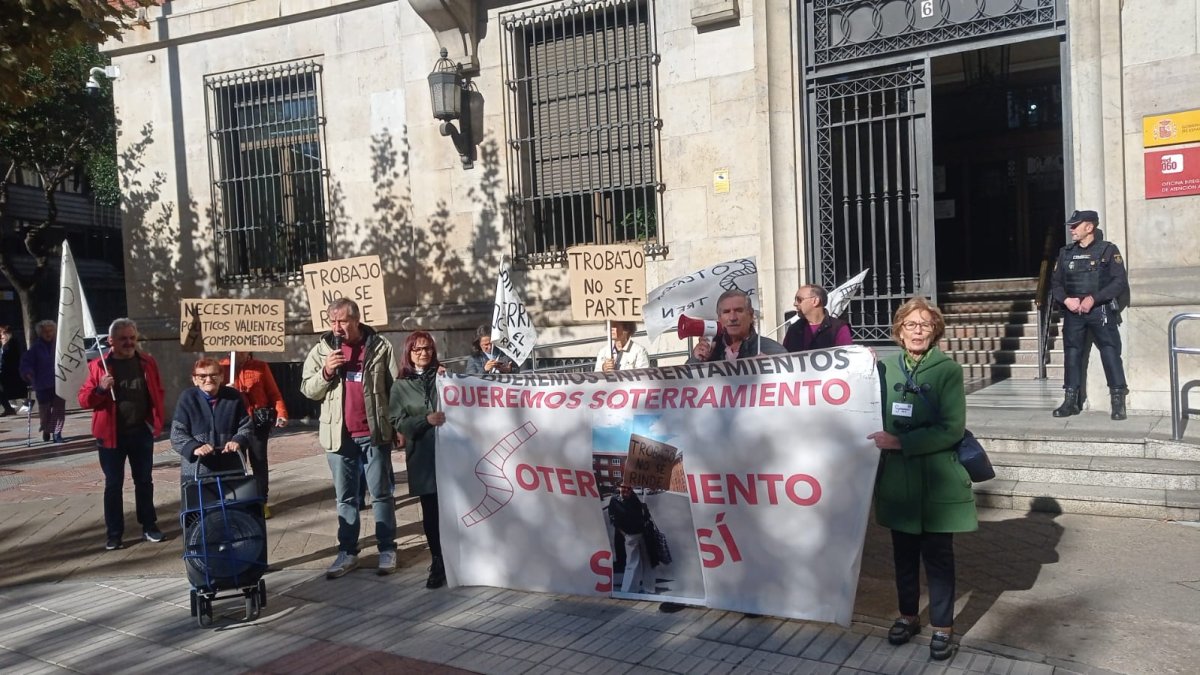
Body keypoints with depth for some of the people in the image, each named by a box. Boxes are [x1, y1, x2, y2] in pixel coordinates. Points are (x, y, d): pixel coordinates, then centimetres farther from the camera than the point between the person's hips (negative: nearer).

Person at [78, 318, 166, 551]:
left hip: (141, 433, 2)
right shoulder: (99, 365, -4)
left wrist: (157, 421, 3)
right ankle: (114, 533, 14)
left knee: (144, 481, 12)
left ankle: (149, 526, 23)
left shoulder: (147, 363, 4)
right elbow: (84, 399, -4)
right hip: (111, 434, -2)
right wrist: (100, 389, -23)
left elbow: (157, 393, 12)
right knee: (113, 484, 5)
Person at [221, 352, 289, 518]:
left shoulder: (260, 367, 3)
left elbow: (273, 392, -1)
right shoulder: (222, 367, 5)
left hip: (258, 420, -1)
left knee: (259, 460, 4)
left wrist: (281, 412, -13)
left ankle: (262, 501, 13)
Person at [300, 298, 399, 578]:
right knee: (346, 497, 12)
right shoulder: (322, 349, 4)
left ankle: (387, 549, 16)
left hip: (375, 433, -2)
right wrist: (325, 372, -13)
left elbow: (395, 388, -1)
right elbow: (307, 389, 6)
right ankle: (347, 552, 21)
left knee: (381, 494, 6)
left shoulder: (380, 347, -3)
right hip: (339, 434, 3)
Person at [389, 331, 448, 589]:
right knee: (430, 510, 3)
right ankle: (439, 562, 14)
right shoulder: (401, 386, 8)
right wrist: (426, 420, -14)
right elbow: (398, 422, 1)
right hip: (422, 455, 0)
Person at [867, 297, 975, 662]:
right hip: (898, 479, 3)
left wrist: (900, 442, -19)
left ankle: (943, 627, 20)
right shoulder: (885, 367, 2)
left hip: (937, 480, -3)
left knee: (938, 555, 7)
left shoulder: (948, 370, -8)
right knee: (904, 553, 15)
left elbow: (952, 429, -15)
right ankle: (908, 615, 32)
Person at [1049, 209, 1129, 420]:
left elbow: (1120, 283, -8)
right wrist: (1066, 300, -8)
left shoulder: (1108, 250, -1)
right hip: (1073, 312, 4)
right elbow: (1056, 283, 11)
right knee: (1072, 354, 6)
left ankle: (1118, 402, -2)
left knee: (1110, 353, -7)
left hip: (1101, 310, -4)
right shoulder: (1066, 253, 11)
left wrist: (1093, 298, -18)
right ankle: (1071, 401, 14)